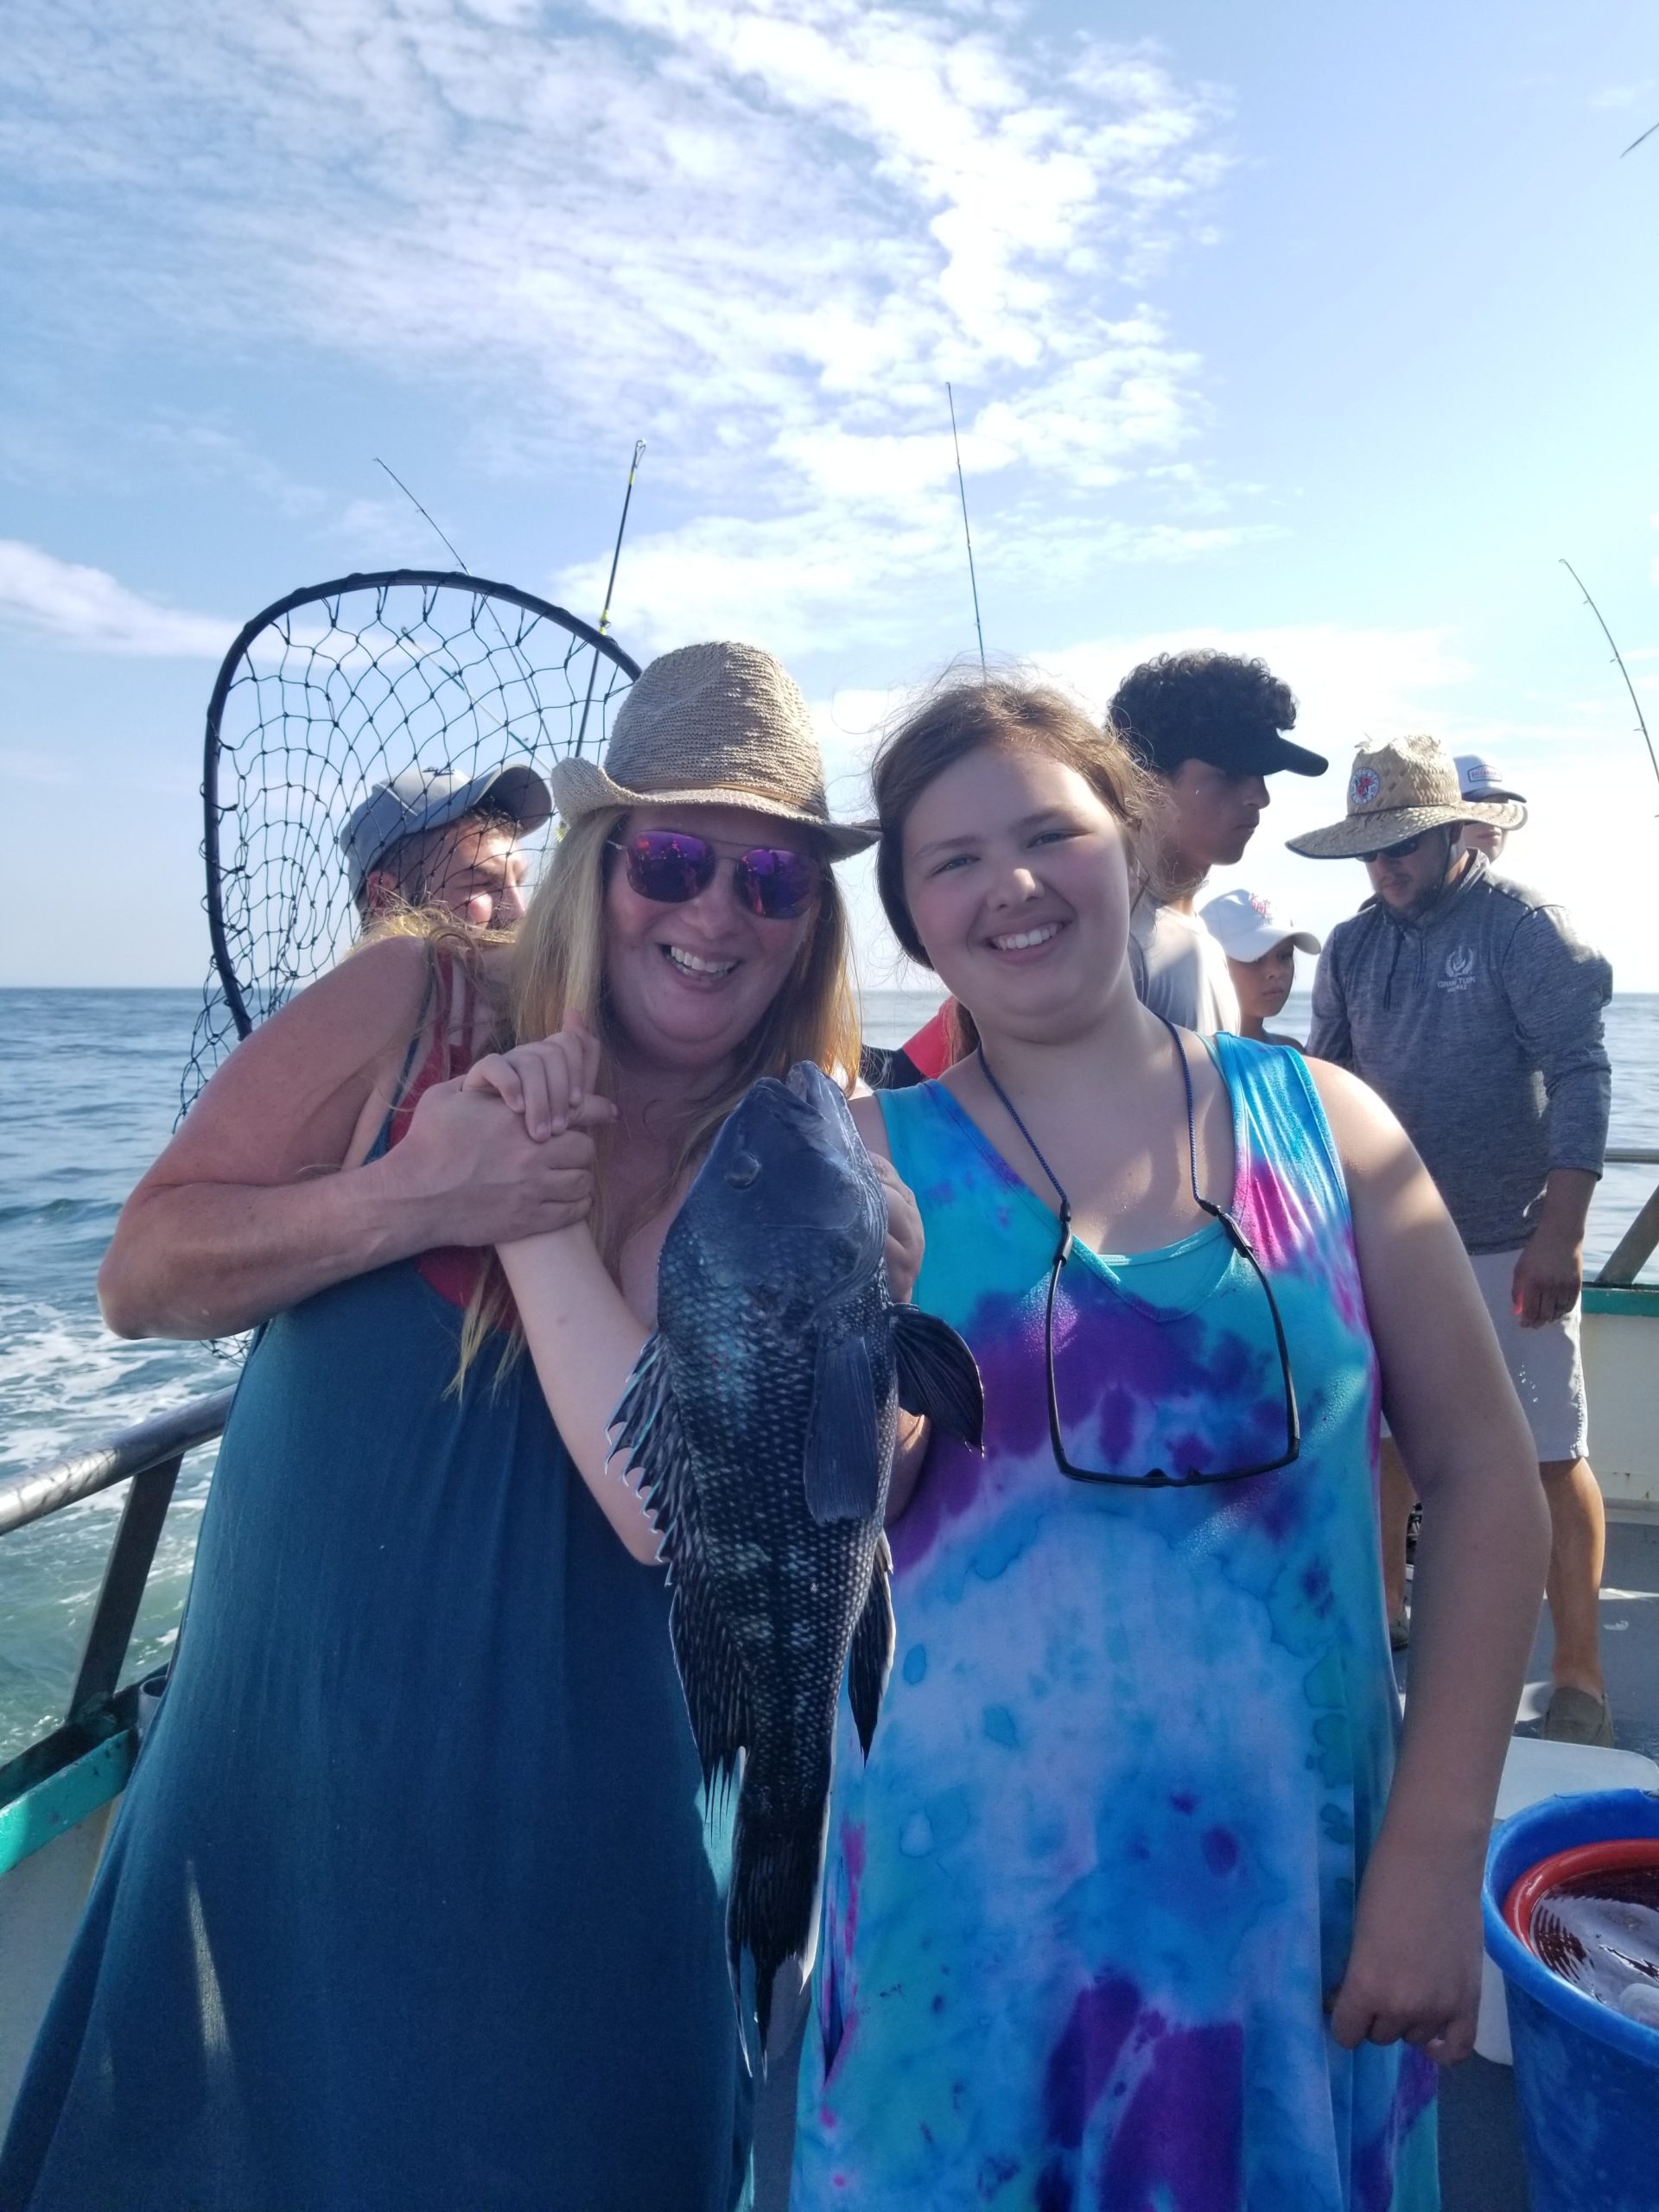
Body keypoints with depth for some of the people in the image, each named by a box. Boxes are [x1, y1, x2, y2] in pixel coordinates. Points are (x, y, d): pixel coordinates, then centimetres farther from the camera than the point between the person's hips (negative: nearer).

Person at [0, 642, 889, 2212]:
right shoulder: (413, 1006, -11)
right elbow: (140, 1275, -10)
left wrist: (544, 1222, -24)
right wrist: (409, 1198, -24)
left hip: (577, 1810, 0)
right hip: (280, 1744, 1)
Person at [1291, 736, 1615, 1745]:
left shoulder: (1525, 925, -8)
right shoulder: (1353, 945, 6)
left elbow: (1580, 1077, -12)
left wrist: (1560, 1232, -19)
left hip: (1508, 1244, -5)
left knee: (1552, 1457, 2)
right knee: (1381, 1433, 16)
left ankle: (1580, 1676, 16)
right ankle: (1385, 1604, 36)